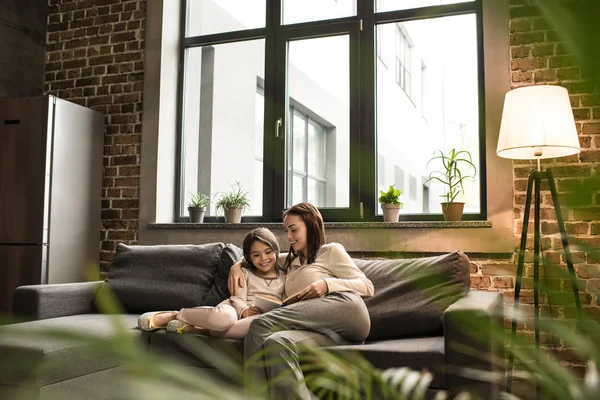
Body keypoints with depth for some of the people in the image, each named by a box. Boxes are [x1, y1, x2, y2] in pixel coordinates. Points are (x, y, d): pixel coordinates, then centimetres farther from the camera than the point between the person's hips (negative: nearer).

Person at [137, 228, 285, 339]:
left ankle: (196, 330, -30)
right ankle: (174, 315, -15)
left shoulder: (283, 278, 19)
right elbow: (238, 299, 2)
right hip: (236, 313, 0)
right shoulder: (245, 273, 17)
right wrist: (245, 311, -20)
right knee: (224, 316, -41)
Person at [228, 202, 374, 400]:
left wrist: (327, 284, -7)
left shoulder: (331, 250, 19)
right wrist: (237, 266, 29)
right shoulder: (290, 261, 37)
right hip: (326, 331, 5)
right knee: (276, 343, -31)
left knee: (261, 325, -24)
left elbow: (367, 287, 9)